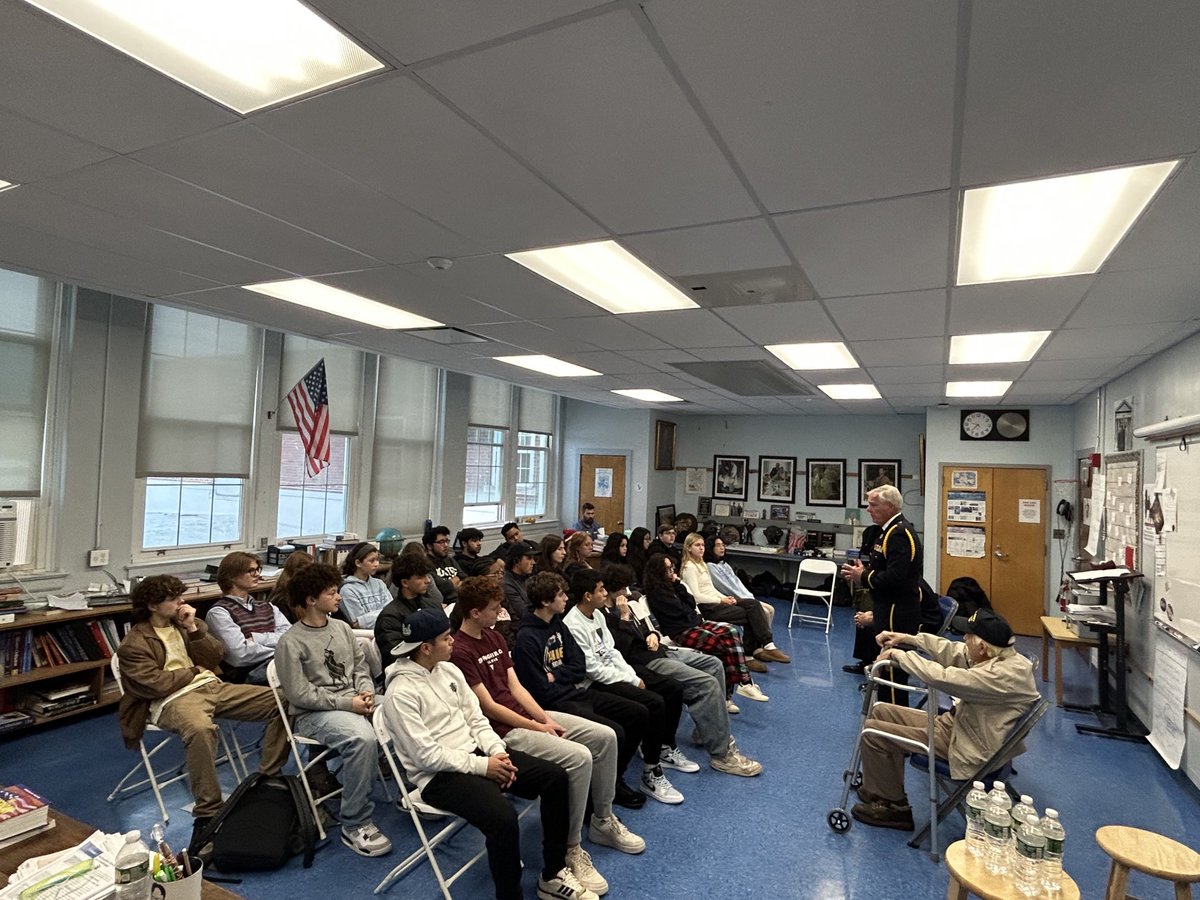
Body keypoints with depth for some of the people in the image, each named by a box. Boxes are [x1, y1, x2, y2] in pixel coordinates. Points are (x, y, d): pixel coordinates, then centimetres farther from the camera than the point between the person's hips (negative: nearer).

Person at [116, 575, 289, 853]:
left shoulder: (187, 622, 16)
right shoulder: (134, 644, -2)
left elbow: (216, 657, 9)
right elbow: (157, 684, -13)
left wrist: (193, 629, -2)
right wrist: (195, 670, 1)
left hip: (212, 686, 6)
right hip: (172, 700, -6)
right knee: (201, 729, -43)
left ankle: (269, 777, -1)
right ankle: (207, 815, -32)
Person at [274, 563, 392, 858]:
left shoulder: (342, 627, 10)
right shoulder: (291, 643, -9)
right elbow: (300, 695, -13)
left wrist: (366, 692, -6)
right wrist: (347, 703, -17)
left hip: (353, 702, 6)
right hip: (315, 713, -6)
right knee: (363, 738, -34)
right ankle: (355, 825, -18)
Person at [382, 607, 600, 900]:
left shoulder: (448, 669, 7)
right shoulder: (400, 693, -17)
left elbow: (475, 719, 10)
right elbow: (427, 756, -19)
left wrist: (497, 751, -8)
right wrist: (481, 766, -17)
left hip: (475, 753, 8)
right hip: (439, 775, -8)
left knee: (556, 776, -6)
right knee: (503, 817, -34)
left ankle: (553, 875, 8)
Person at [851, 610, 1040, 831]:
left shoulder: (1004, 675, -32)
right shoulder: (1001, 656, -5)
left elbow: (941, 677, -35)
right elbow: (953, 651, 8)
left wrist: (898, 654, -22)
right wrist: (908, 639, 0)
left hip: (967, 748, -9)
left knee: (873, 731, -10)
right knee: (881, 712, 11)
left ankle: (895, 807, 8)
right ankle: (879, 788, 23)